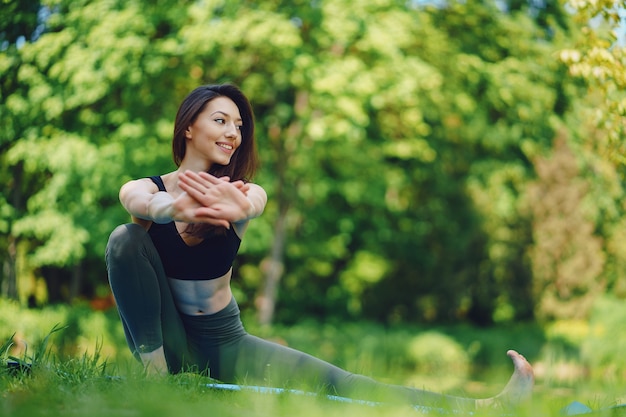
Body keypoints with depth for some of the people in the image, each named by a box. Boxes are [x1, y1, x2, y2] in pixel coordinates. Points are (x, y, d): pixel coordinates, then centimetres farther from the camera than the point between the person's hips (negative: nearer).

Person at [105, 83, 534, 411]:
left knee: (333, 383, -17)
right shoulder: (144, 186, -9)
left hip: (225, 341, 1)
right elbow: (144, 203, -36)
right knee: (126, 238, -25)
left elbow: (252, 204, -33)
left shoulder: (247, 193, -6)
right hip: (165, 337, -1)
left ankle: (478, 408, -24)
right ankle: (155, 369, -23)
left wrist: (237, 209, -60)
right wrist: (179, 208, -62)